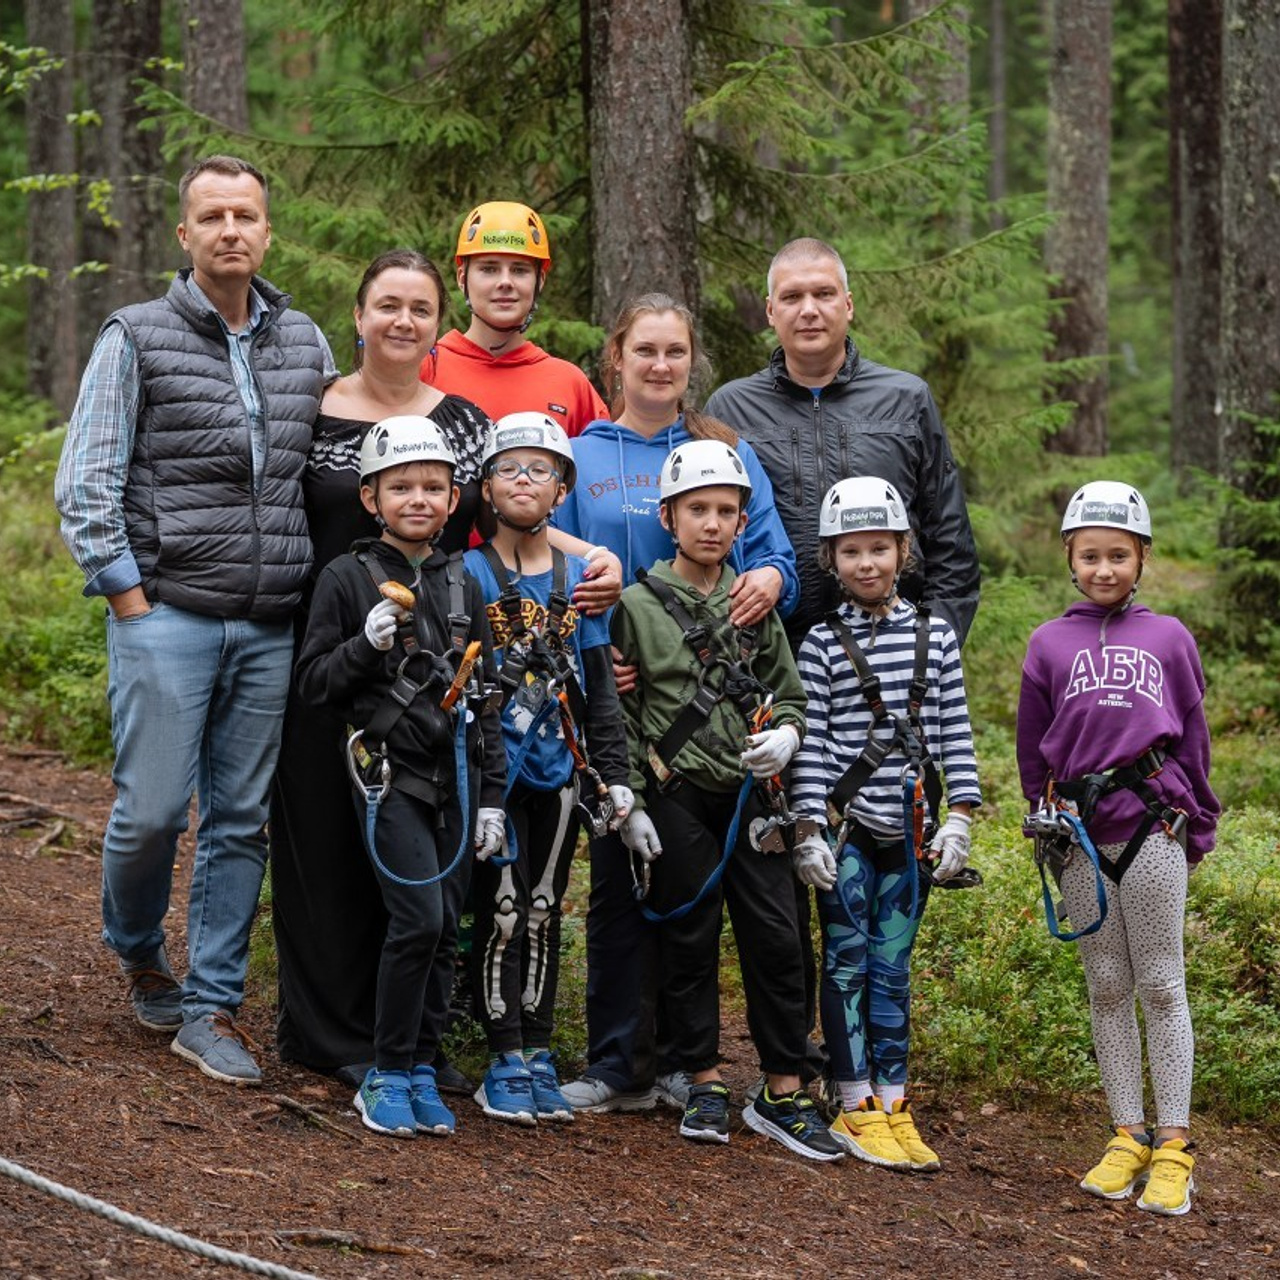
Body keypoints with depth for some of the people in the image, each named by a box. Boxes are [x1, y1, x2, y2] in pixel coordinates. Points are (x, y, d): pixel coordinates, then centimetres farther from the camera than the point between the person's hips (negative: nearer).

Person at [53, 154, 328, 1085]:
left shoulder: (305, 344, 12)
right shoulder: (137, 337, 0)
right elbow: (86, 483, -3)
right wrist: (129, 599, -7)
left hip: (270, 628, 4)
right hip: (167, 617, -3)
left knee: (241, 821, 4)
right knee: (152, 808, -6)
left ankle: (211, 1008, 12)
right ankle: (137, 951, 23)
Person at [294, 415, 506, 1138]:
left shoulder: (463, 585, 11)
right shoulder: (349, 578, -1)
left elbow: (484, 698, 13)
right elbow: (314, 683, -2)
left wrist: (491, 795, 9)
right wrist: (367, 643, -19)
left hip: (454, 775, 5)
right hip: (387, 772, -5)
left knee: (445, 927, 4)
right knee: (420, 917, -14)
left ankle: (422, 1066, 16)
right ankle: (388, 1075, -2)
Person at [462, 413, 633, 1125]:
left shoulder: (581, 579, 8)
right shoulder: (469, 574, -2)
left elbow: (600, 685, 10)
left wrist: (614, 774, 5)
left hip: (560, 771, 3)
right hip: (494, 769, -3)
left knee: (544, 913, 9)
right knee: (502, 912, -3)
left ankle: (538, 1053, 15)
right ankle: (506, 1060, 3)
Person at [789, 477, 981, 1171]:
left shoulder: (934, 635, 6)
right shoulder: (822, 644, -2)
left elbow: (954, 730, 7)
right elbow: (810, 742, -5)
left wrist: (959, 816, 2)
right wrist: (809, 831, -9)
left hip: (909, 829, 3)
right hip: (846, 828, -2)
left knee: (892, 967, 8)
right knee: (848, 963, 2)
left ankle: (892, 1103, 12)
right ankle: (856, 1108, 7)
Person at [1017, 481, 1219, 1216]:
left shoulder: (1169, 639, 6)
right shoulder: (1050, 645, 8)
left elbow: (1193, 739, 9)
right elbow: (1033, 747, 14)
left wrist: (1198, 827, 9)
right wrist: (1047, 820, 12)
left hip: (1154, 830, -2)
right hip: (1081, 835, 2)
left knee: (1163, 986, 0)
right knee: (1107, 988, 8)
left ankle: (1174, 1147, 3)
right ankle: (1128, 1136, 14)